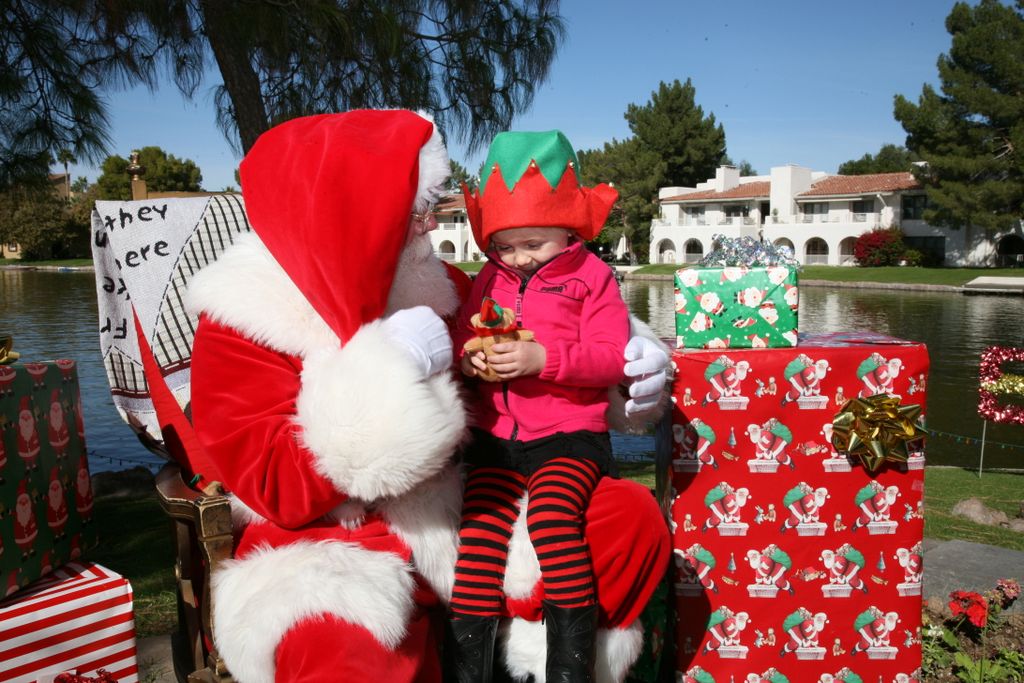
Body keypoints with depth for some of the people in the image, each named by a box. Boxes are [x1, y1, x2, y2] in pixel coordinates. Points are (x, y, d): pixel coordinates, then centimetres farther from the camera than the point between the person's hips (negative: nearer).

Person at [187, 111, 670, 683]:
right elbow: (278, 490, -18)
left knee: (633, 516, -5)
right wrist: (388, 372, -25)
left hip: (457, 521, 6)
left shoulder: (429, 284, 2)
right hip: (329, 551, -5)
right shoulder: (241, 324, -12)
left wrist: (619, 372, -1)